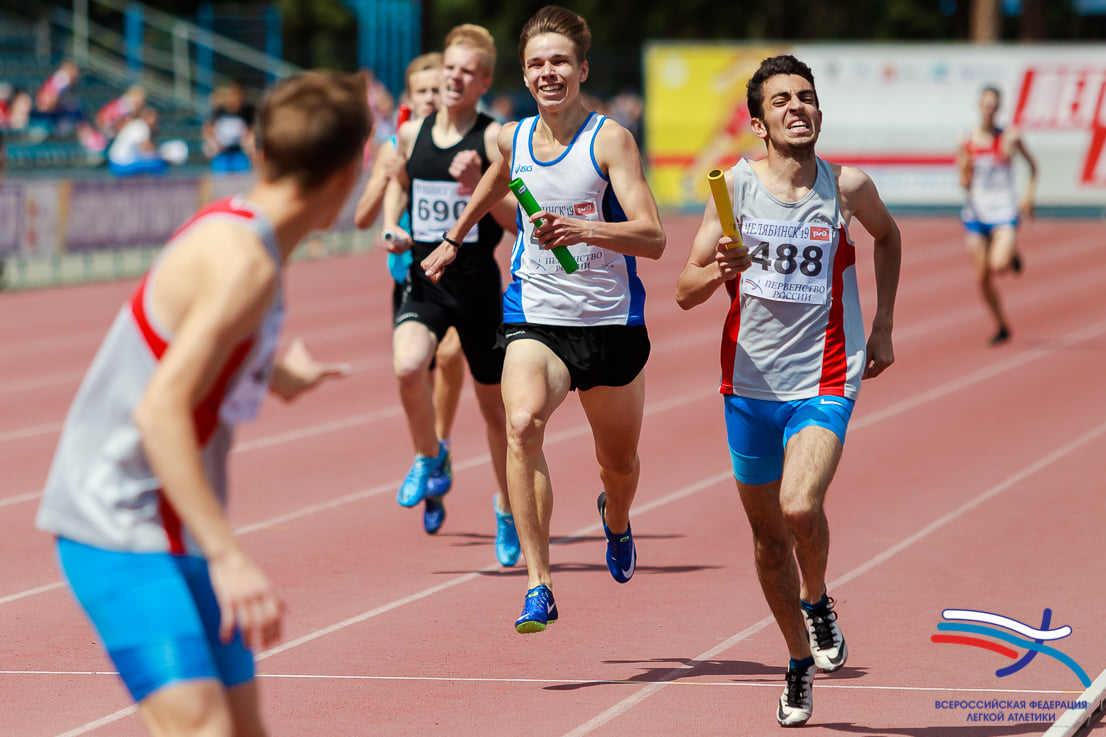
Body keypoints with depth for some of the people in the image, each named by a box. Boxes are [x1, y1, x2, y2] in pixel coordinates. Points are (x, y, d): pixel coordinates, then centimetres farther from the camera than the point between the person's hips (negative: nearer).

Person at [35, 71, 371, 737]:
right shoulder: (244, 263, -21)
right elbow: (160, 411, -27)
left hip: (176, 533, 10)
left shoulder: (235, 233, 8)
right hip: (123, 537, -10)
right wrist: (227, 555, -30)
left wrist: (277, 376, 44)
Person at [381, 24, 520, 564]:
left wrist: (477, 184, -26)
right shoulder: (412, 134, 4)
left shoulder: (494, 139, -8)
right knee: (408, 367, -27)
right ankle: (430, 459, 2)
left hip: (478, 284, -2)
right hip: (424, 282, 2)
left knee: (493, 402, 10)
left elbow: (519, 218, -12)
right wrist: (391, 225, 7)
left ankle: (508, 509, 31)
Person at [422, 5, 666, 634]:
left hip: (611, 322, -2)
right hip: (535, 317, 2)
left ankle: (616, 520, 56)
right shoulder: (512, 140, 3)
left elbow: (652, 237, -21)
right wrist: (455, 240, 40)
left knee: (619, 461, 16)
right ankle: (539, 586, -29)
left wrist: (581, 230, -36)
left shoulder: (610, 140, -11)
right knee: (522, 424, -28)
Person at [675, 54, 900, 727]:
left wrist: (883, 326, 16)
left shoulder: (848, 187, -3)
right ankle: (801, 660, 32)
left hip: (823, 379, -2)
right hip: (750, 382, 2)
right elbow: (685, 291, -3)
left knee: (800, 509, -24)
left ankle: (818, 602, 7)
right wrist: (721, 269, -25)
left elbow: (887, 236, 20)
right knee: (768, 535, 11)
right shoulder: (736, 186, -4)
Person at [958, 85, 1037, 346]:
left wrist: (1029, 194, 0)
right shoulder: (967, 142, 1)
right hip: (976, 212, 3)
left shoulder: (1009, 137, -4)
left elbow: (1032, 165, 11)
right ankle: (1002, 327, 20)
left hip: (1004, 211, -3)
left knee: (998, 265, -23)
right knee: (982, 277, 3)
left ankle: (1013, 255, 15)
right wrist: (966, 170, -18)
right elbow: (964, 183, 3)